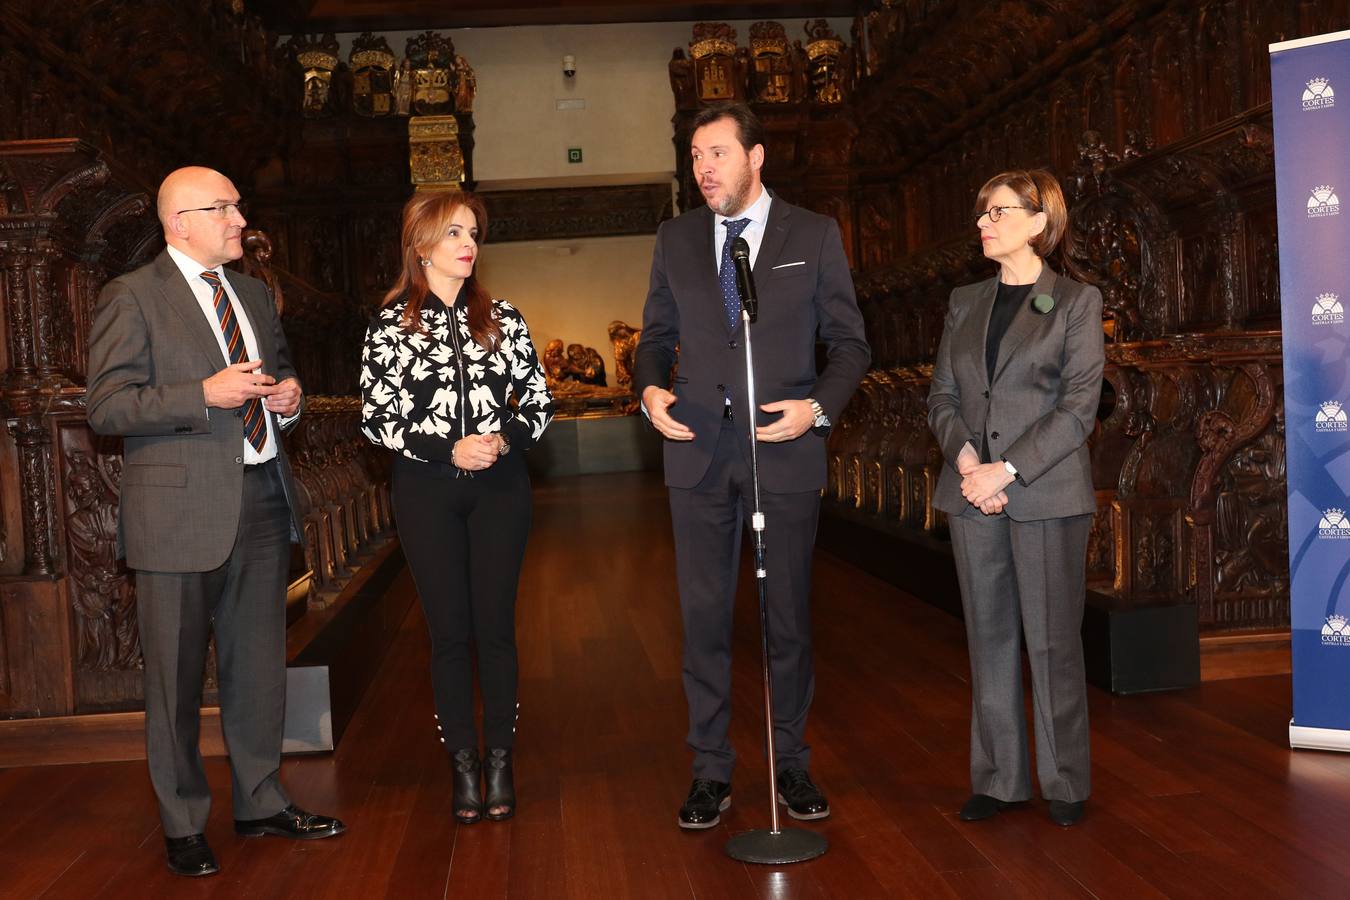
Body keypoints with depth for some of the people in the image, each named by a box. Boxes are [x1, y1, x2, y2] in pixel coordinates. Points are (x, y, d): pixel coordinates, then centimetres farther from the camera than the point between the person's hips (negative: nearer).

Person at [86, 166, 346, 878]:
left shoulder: (254, 293, 16)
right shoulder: (132, 298, -6)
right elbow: (107, 407, -12)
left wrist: (286, 396, 6)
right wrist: (205, 394, -21)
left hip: (262, 500, 7)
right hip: (181, 512, -6)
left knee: (259, 664, 15)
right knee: (176, 674, 5)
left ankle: (261, 801, 31)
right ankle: (183, 825, 21)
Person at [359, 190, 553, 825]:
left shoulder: (502, 318, 7)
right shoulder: (391, 326, 2)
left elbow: (538, 400, 7)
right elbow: (376, 417, -2)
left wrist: (504, 439, -12)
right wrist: (448, 450, -13)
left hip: (499, 488, 1)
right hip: (427, 492, -1)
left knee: (496, 626, 3)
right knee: (449, 631, 4)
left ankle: (500, 762, 15)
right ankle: (464, 766, 15)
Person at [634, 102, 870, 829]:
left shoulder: (815, 236, 3)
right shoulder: (676, 238, 10)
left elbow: (849, 341, 4)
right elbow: (656, 336, 15)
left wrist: (818, 406, -13)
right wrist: (650, 389, -6)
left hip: (784, 449, -2)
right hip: (698, 449, 2)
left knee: (788, 615, 8)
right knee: (703, 616, 5)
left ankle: (791, 762, 23)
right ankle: (711, 770, 18)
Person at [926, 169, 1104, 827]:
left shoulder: (1076, 302, 1)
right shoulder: (965, 303, 14)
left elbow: (1078, 407, -7)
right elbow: (941, 395, 11)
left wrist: (1008, 469, -15)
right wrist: (964, 456, -9)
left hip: (1047, 493, -4)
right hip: (972, 495, 4)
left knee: (1052, 640, 1)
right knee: (989, 637, 9)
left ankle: (1065, 783, 16)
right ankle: (998, 778, 19)